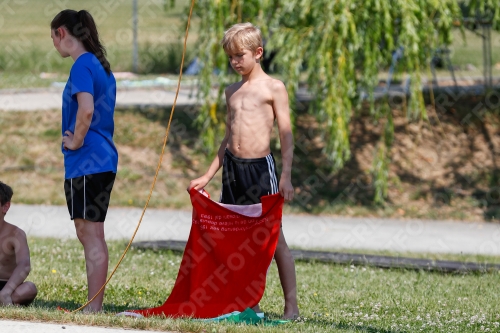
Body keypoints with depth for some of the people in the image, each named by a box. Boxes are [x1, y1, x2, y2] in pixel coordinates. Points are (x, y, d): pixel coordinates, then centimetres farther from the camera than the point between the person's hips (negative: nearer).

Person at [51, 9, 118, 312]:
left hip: (86, 161, -9)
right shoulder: (101, 65, 16)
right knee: (92, 236, 14)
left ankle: (94, 309, -5)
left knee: (91, 236, -7)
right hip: (103, 159, 9)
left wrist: (76, 141, -13)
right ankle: (96, 307, 18)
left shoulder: (82, 65, -13)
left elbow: (86, 110, -27)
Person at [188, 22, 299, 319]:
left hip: (260, 166, -6)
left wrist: (286, 176, -14)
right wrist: (207, 177, 18)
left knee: (275, 238, -3)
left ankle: (292, 305, 1)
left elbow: (286, 135, -5)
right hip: (232, 166, 6)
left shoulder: (273, 88, -2)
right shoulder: (233, 91, 15)